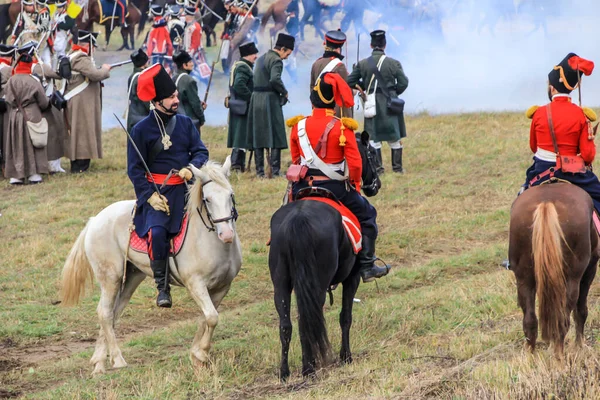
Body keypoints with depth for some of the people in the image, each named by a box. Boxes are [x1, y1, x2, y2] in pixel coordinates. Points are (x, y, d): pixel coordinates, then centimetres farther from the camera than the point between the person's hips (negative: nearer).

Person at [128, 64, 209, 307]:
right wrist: (150, 195, -14)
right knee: (157, 232, -28)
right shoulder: (141, 130, -3)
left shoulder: (185, 123, 8)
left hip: (186, 187, 4)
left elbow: (200, 151, 10)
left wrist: (191, 167, -13)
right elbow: (135, 169, -2)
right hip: (157, 192, -4)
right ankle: (162, 287, -14)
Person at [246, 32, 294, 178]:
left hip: (256, 100, 8)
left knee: (258, 137, 8)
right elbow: (275, 79, -25)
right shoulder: (276, 61, -10)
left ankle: (260, 171, 8)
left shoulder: (261, 59, 17)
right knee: (276, 136, -4)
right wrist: (284, 92, -8)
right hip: (270, 100, -8)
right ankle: (275, 170, -8)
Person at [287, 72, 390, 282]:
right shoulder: (343, 128, -12)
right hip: (335, 187, -3)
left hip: (304, 186, 3)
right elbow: (355, 162, -11)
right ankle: (366, 266, 14)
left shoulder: (298, 126, 1)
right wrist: (355, 185, 6)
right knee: (367, 214, 16)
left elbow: (295, 159, 11)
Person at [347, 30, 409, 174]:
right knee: (395, 137, 9)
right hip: (390, 103, 0)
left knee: (373, 137, 8)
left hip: (372, 103, 0)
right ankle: (397, 167, 11)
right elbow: (403, 83, -6)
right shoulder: (394, 63, -7)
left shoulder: (362, 64, -4)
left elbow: (350, 82, 0)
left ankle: (378, 167, 5)